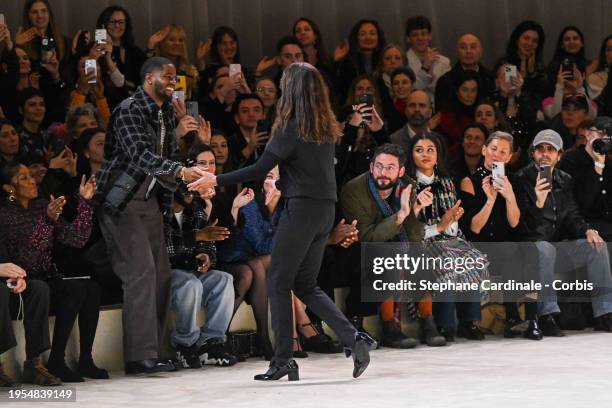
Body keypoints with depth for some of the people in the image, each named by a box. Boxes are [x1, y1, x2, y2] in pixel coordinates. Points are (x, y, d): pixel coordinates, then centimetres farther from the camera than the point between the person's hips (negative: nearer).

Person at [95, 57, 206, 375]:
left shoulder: (166, 113, 13)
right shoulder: (129, 110, -14)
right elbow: (140, 155, -30)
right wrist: (180, 171, -41)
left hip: (150, 200, 9)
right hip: (122, 201, -9)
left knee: (161, 275, 5)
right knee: (141, 272, -15)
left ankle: (150, 351, 11)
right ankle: (141, 355, -15)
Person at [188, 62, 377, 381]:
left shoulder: (292, 127, -11)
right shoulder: (326, 127, 11)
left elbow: (260, 169, -14)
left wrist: (216, 180, -7)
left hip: (301, 209, -7)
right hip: (326, 210, 8)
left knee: (278, 283, 2)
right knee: (305, 285, 13)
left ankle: (283, 361, 2)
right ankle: (353, 339, -1)